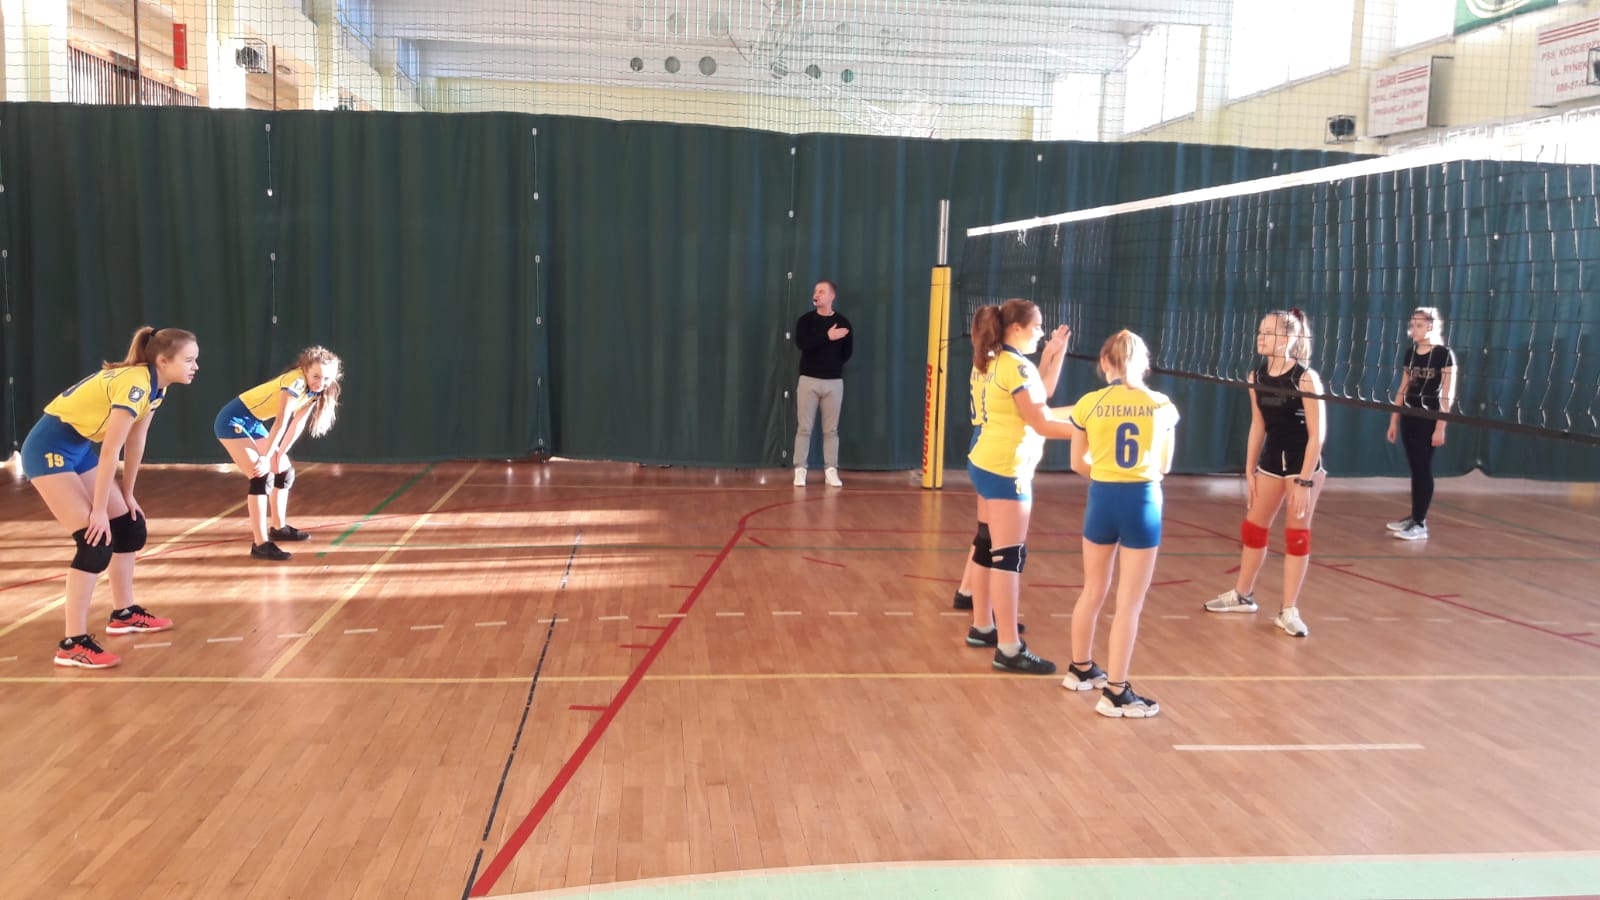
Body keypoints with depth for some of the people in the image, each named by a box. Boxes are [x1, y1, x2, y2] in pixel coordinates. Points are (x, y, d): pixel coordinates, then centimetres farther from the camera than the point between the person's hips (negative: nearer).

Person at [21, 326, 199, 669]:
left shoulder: (155, 386, 1)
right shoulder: (135, 384, -26)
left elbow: (135, 442, 9)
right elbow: (110, 451, -26)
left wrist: (127, 496, 13)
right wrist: (98, 511, -21)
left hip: (79, 448, 10)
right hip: (50, 448, -10)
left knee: (130, 526, 13)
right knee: (97, 540, -16)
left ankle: (123, 614, 28)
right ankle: (72, 644, -13)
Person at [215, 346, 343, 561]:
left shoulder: (313, 391, 0)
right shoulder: (297, 382, -27)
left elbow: (297, 426, 4)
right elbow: (281, 423, -28)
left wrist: (279, 455, 1)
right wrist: (265, 457, -27)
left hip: (253, 424, 10)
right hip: (233, 421, -10)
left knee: (284, 471, 15)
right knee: (261, 476, -18)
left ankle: (279, 528, 33)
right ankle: (260, 544, -17)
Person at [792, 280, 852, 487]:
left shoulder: (842, 322, 4)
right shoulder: (805, 320, 1)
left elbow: (847, 352, 7)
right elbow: (802, 343, -18)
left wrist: (832, 365, 5)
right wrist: (827, 336, -20)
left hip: (834, 382, 1)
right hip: (808, 380, -1)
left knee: (831, 429, 5)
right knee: (804, 427, 0)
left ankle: (831, 471, 10)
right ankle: (800, 470, 5)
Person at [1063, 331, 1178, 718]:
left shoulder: (1088, 404, -2)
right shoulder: (1163, 406, 0)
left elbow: (1079, 464, 6)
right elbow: (1163, 467, 9)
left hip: (1102, 499, 2)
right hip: (1143, 502, -2)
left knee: (1093, 591, 19)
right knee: (1129, 602, 3)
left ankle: (1080, 669, 35)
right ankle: (1116, 692, 6)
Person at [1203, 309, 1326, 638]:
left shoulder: (1305, 378, -19)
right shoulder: (1256, 377, 0)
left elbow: (1317, 434, -18)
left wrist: (1304, 482, -21)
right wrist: (1250, 471, 7)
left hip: (1302, 462, -6)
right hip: (1271, 460, 6)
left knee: (1297, 535, 1)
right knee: (1253, 528, 13)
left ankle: (1289, 611, 8)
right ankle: (1243, 595, 30)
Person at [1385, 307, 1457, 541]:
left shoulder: (1444, 354, -9)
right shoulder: (1411, 353, 9)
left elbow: (1447, 395, -12)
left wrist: (1440, 427, -17)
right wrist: (1393, 421, 11)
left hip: (1429, 417, -6)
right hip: (1409, 416, 6)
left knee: (1423, 468, -5)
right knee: (1414, 468, 10)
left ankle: (1421, 523, -1)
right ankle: (1414, 517, 18)